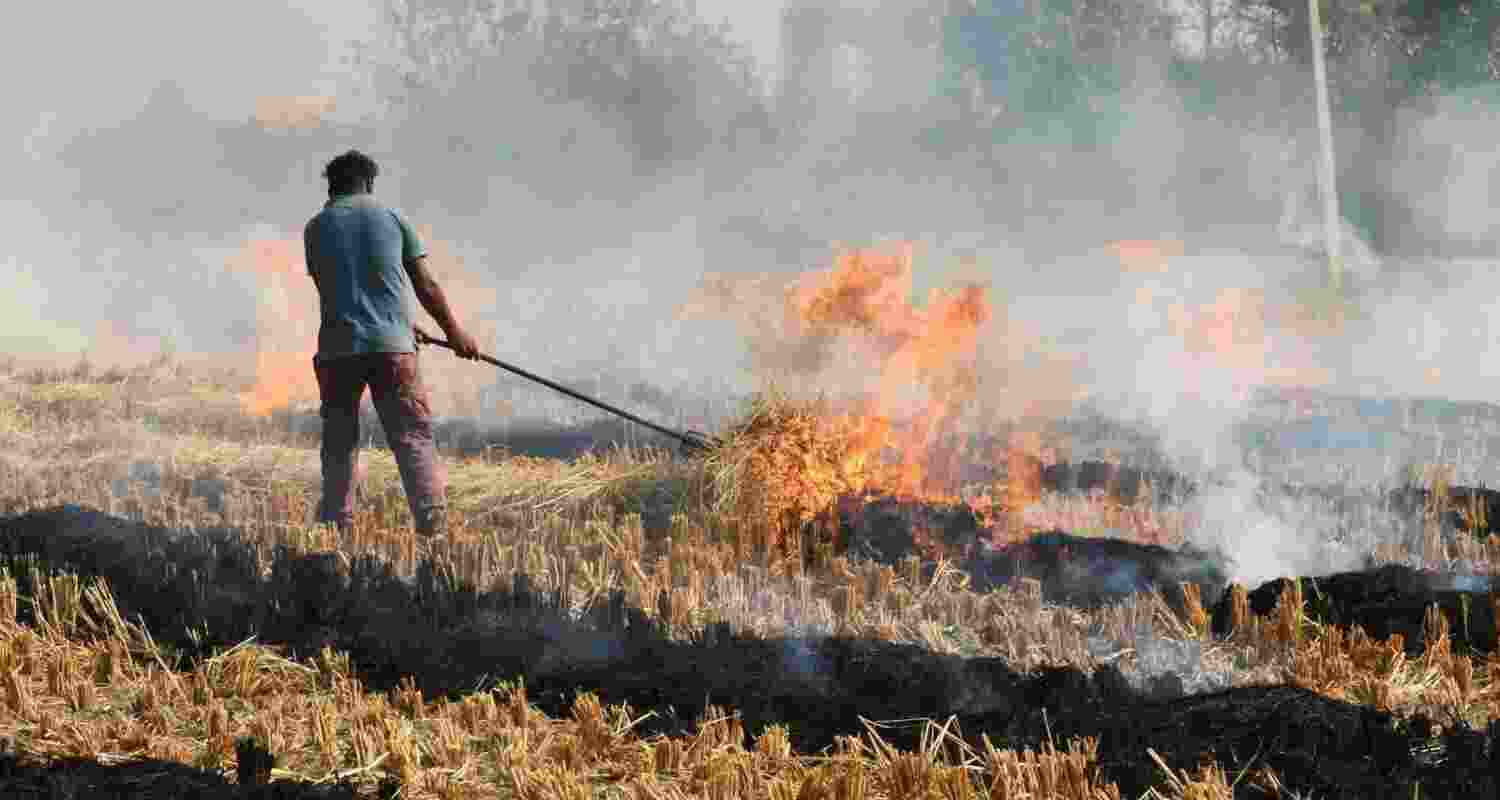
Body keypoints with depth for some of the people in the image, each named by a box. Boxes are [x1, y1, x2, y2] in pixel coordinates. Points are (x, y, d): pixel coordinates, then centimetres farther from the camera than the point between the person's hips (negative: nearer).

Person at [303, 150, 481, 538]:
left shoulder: (316, 228, 10)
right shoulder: (391, 218, 8)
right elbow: (426, 286, 8)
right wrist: (454, 331, 23)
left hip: (338, 347, 1)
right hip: (392, 346, -1)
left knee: (339, 445, 11)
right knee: (414, 437, -2)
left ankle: (335, 530, 9)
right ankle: (433, 528, -15)